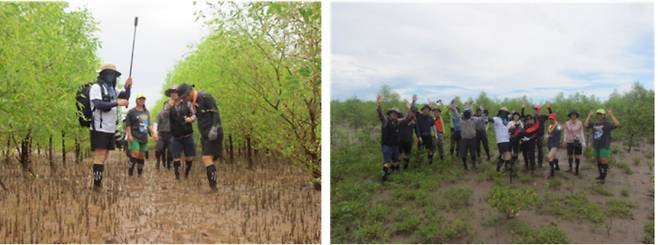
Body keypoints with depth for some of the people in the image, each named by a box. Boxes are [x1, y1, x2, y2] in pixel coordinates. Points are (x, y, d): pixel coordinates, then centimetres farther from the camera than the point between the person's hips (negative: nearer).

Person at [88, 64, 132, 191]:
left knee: (104, 157, 9)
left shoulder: (111, 89, 15)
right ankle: (97, 183, -8)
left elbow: (125, 98, 19)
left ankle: (99, 182, 14)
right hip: (99, 128, -8)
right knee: (100, 156, -10)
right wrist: (116, 103, -25)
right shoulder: (96, 87, -7)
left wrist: (127, 87, 1)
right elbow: (98, 105, -20)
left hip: (110, 129, 8)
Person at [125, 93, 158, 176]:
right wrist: (129, 135, -16)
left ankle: (140, 174, 15)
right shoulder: (131, 112, -1)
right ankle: (130, 174, -11)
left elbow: (149, 125, 21)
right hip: (134, 137, -5)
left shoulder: (147, 112, 15)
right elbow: (128, 125, -6)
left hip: (144, 137, 5)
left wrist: (154, 133, 10)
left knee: (141, 155, 8)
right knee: (135, 154, -16)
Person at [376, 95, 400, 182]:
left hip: (395, 145, 6)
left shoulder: (398, 122, 6)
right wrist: (379, 105, -46)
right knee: (388, 162, -14)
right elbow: (380, 114, -27)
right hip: (386, 145, -6)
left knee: (396, 161, 14)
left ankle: (388, 171, 36)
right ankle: (384, 175, 0)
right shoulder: (385, 120, -9)